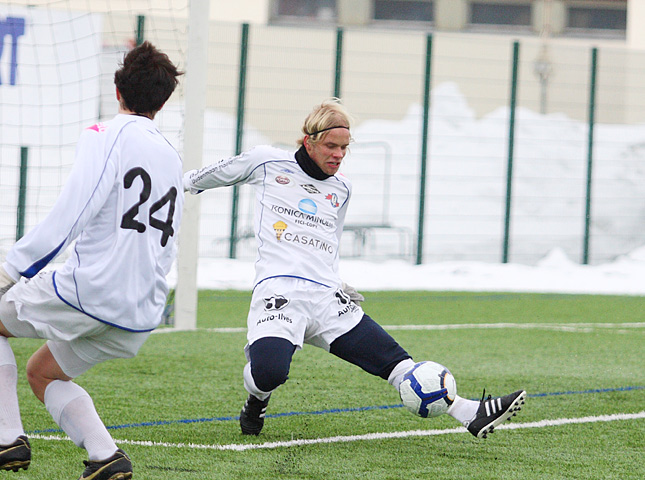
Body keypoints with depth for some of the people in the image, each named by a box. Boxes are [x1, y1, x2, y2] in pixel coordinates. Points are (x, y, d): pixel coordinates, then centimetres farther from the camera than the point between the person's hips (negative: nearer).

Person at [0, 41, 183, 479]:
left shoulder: (107, 136, -6)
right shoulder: (172, 159, 17)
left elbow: (70, 214, -17)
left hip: (91, 291, -7)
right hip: (143, 318, 7)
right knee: (42, 373, 24)